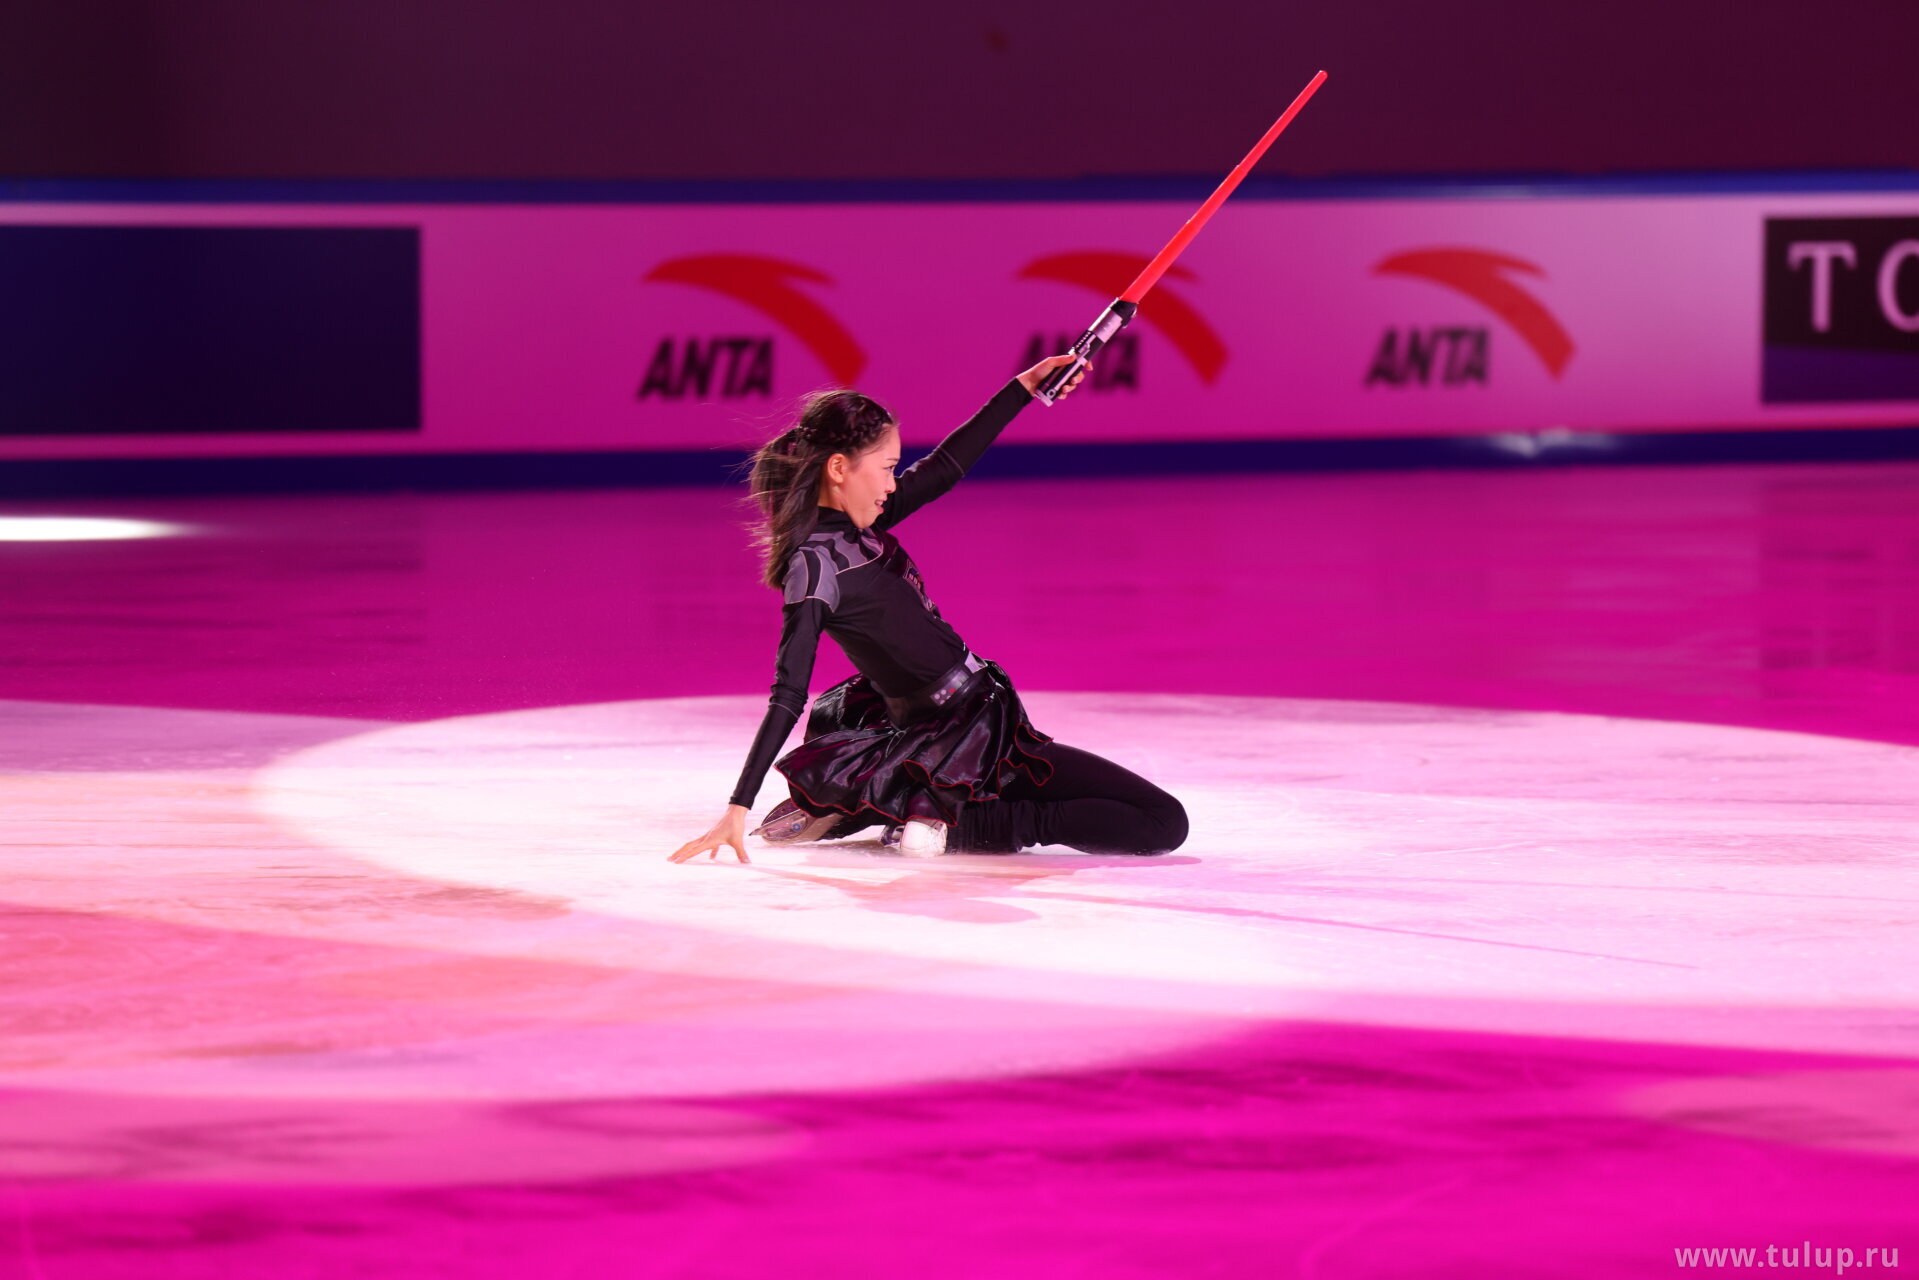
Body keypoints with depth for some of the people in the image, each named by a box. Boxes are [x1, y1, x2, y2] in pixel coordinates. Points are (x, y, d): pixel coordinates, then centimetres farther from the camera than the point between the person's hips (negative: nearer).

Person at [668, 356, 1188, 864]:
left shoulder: (857, 525, 5)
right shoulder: (817, 565, -20)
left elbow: (945, 467, 18)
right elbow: (787, 697, -23)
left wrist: (1024, 387, 21)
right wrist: (738, 808, -26)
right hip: (973, 745, -10)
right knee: (1164, 823, -9)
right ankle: (961, 825, -14)